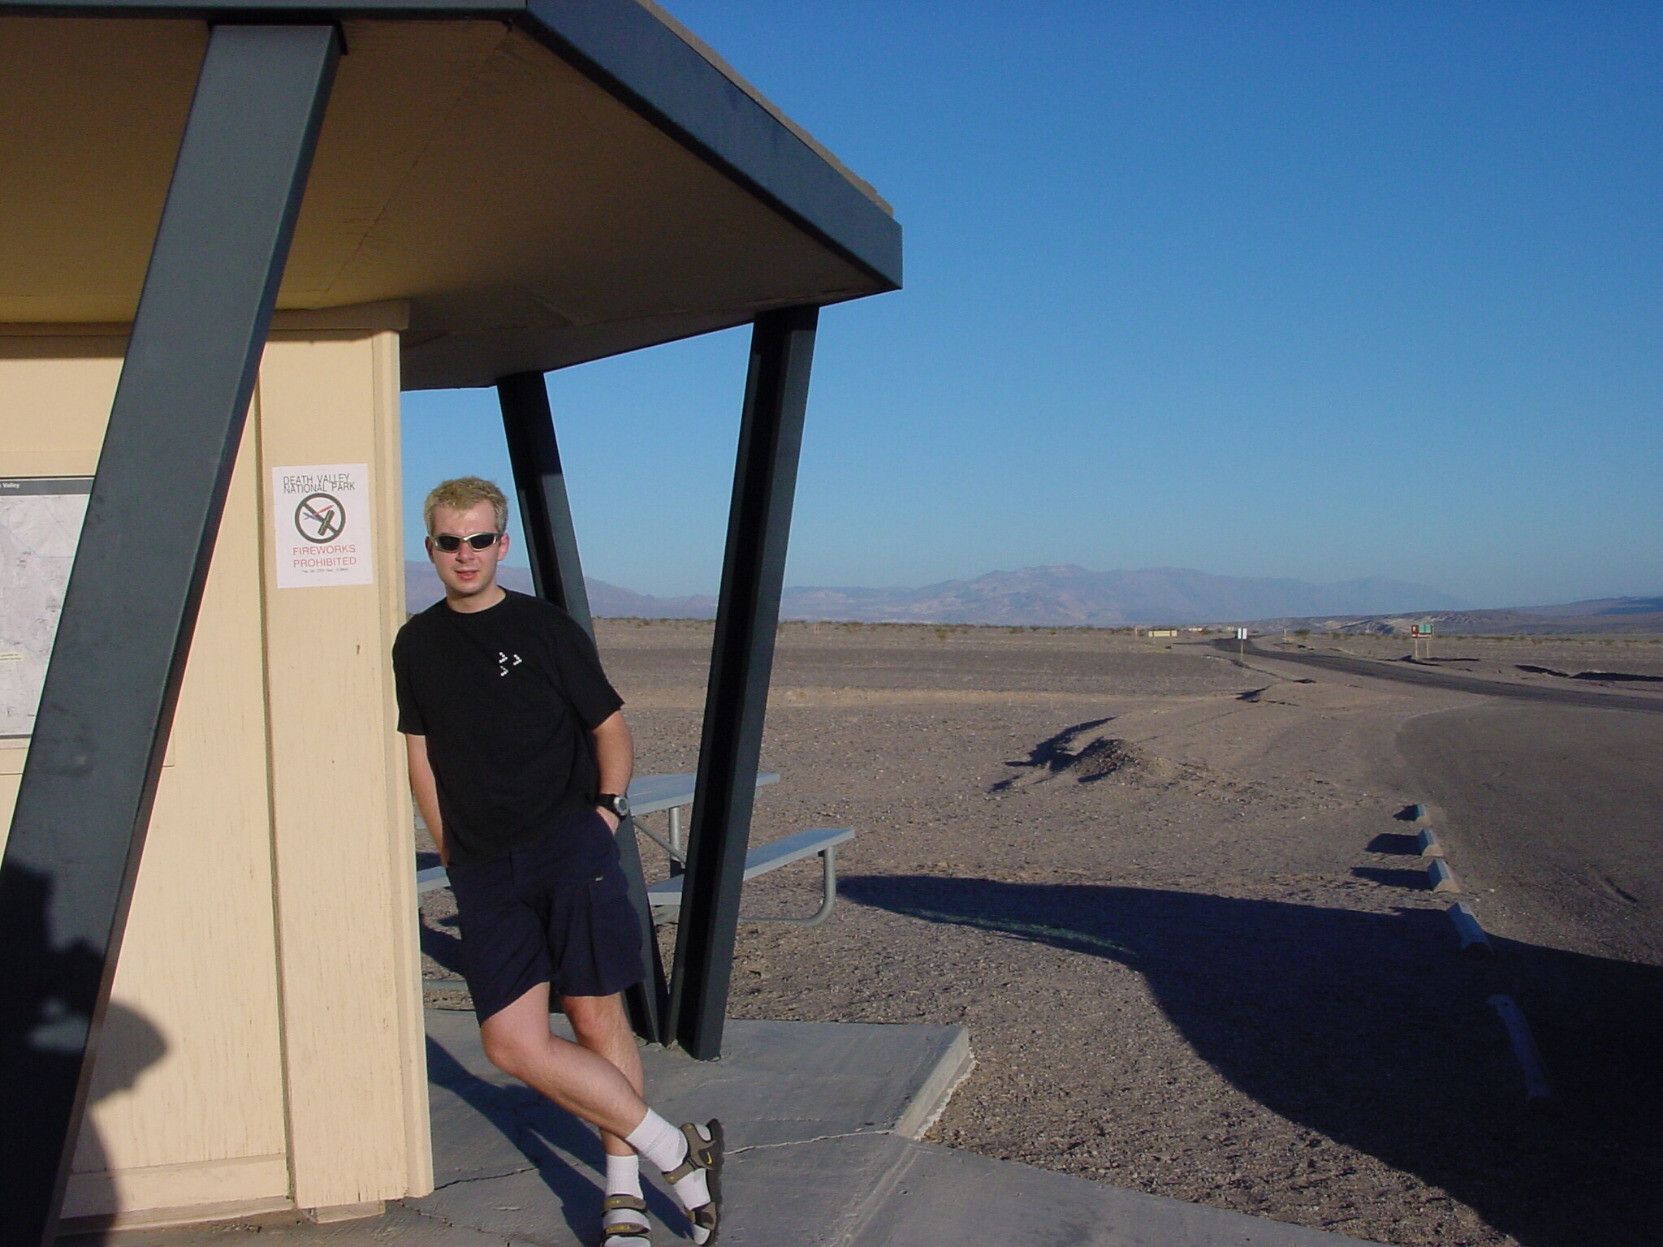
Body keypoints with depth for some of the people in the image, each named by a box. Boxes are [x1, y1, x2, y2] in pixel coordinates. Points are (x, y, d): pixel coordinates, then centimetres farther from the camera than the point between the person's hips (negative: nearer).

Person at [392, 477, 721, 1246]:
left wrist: (609, 804, -3)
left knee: (596, 1019, -4)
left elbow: (609, 727, 10)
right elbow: (420, 754, 19)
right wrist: (452, 854, 13)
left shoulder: (546, 628, 3)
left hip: (570, 847, -3)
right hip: (484, 871, 3)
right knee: (513, 1043, -8)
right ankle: (680, 1155, 4)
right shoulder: (416, 644, 13)